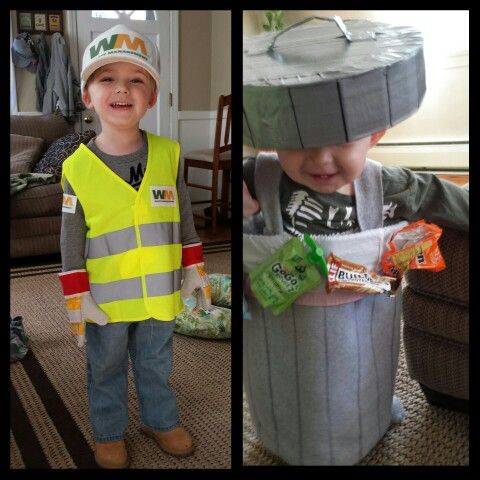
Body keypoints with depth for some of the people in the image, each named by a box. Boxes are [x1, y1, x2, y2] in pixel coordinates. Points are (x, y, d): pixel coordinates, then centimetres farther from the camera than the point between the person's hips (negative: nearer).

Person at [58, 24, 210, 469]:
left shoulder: (168, 154, -7)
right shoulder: (78, 166, -13)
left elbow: (184, 217, 3)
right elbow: (70, 239, -7)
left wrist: (194, 270, 5)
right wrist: (76, 298, -6)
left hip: (160, 292, 2)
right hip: (106, 297, -1)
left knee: (156, 365, 21)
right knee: (106, 371, 18)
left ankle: (161, 420, 44)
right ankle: (108, 433, 41)